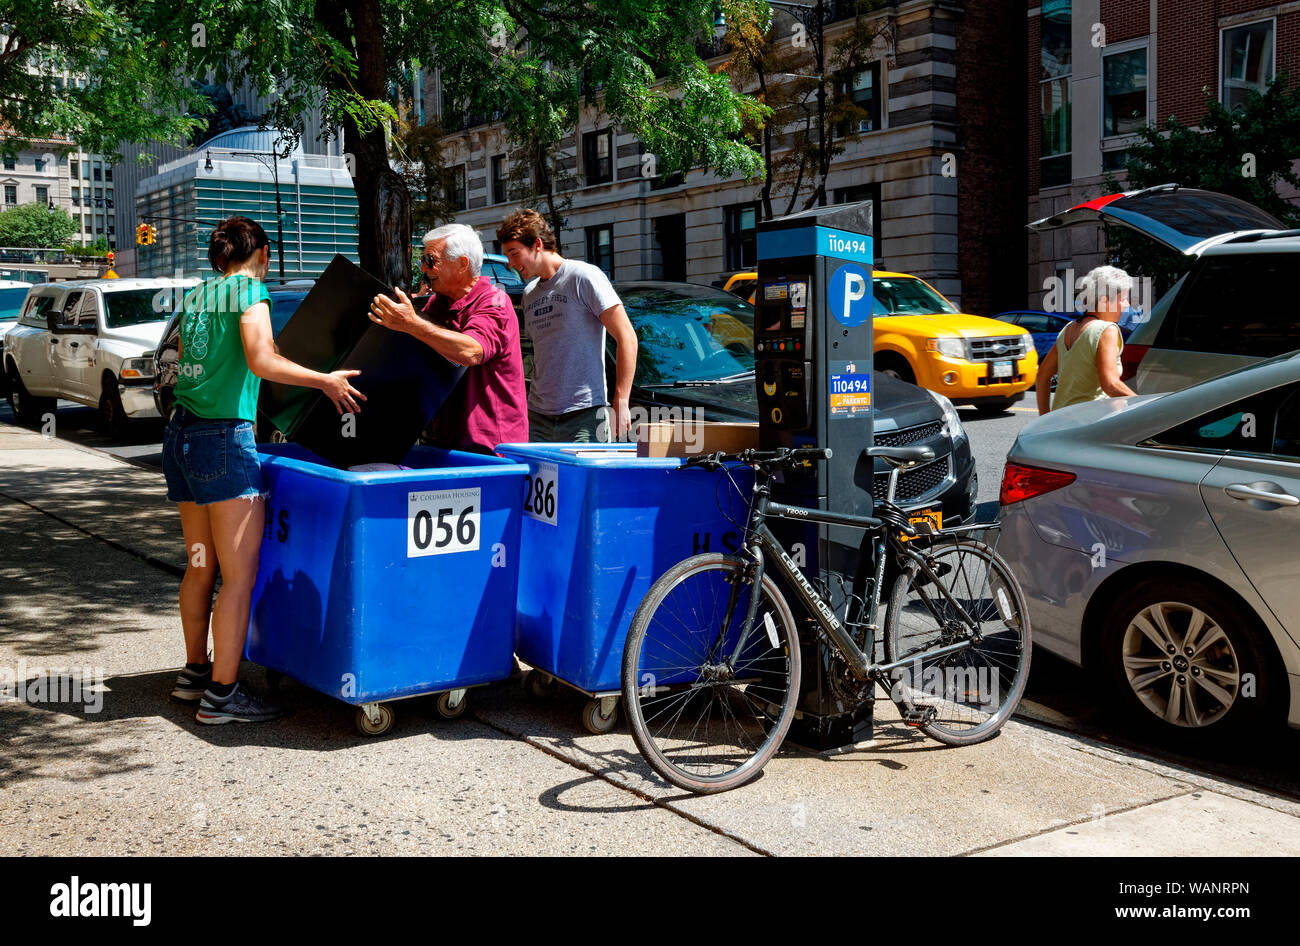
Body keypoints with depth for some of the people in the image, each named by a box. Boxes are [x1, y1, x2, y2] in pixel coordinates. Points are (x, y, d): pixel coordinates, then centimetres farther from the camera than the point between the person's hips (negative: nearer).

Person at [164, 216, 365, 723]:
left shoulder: (196, 295, 17)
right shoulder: (250, 288, -5)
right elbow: (260, 361, -18)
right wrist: (325, 381, -11)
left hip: (181, 433, 9)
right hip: (223, 437, -9)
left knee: (201, 565, 16)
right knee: (240, 573, -6)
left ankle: (195, 671, 25)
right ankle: (221, 693, -5)